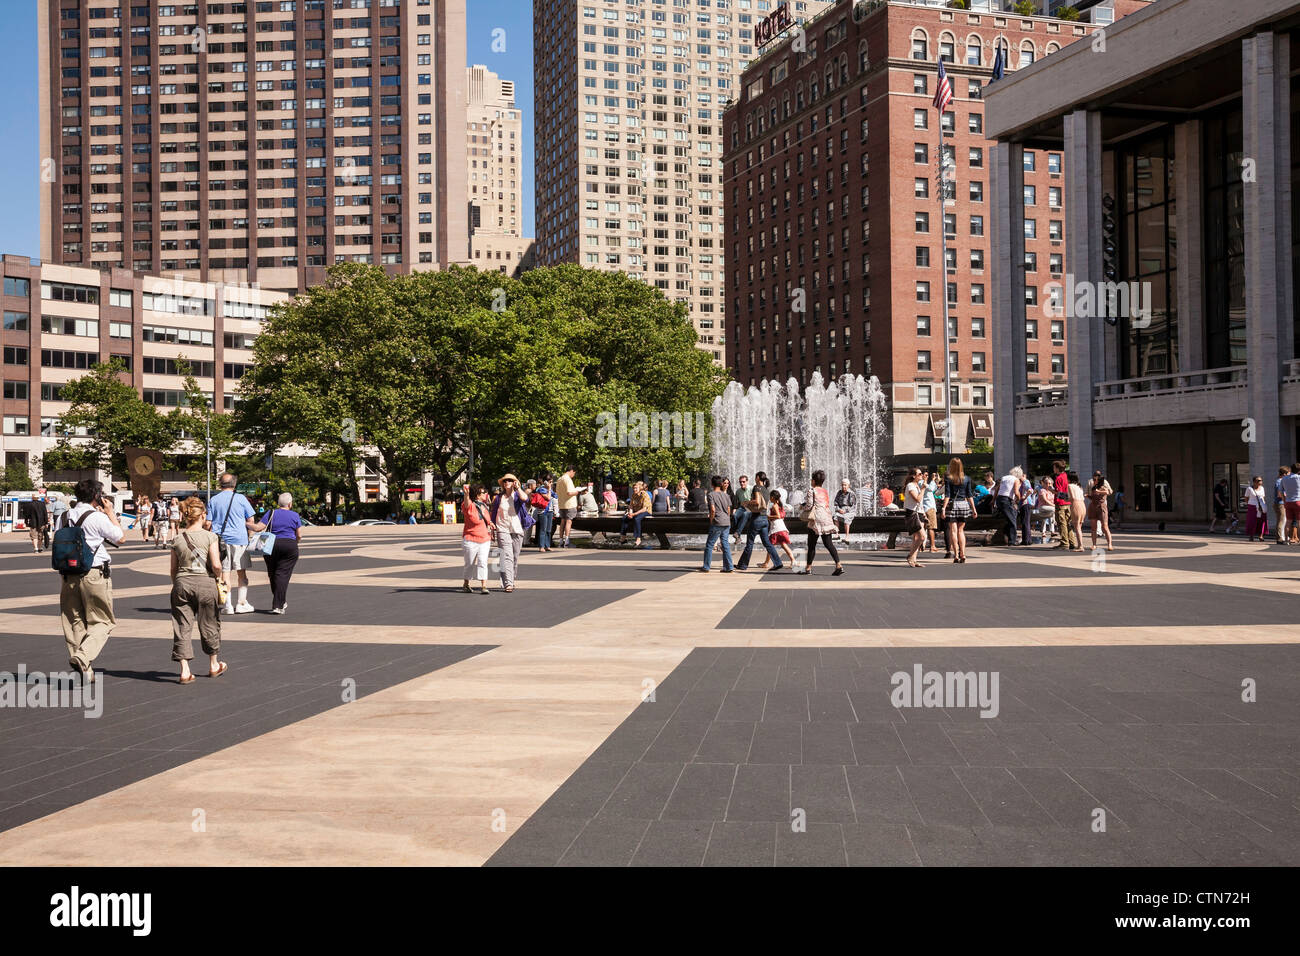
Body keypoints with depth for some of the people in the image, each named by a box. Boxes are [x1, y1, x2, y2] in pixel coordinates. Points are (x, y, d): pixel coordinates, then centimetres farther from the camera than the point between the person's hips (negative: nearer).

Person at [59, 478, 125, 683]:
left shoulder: (66, 517, 7)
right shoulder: (97, 517, -11)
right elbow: (120, 537, -1)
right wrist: (110, 513, 9)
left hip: (70, 574, 6)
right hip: (95, 574, -6)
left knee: (75, 621, 11)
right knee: (103, 621, 3)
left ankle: (80, 665, 12)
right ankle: (83, 656, -18)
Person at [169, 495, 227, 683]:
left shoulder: (177, 539, 3)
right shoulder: (209, 537, -7)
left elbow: (174, 569, 8)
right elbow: (216, 564, -14)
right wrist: (218, 576, 6)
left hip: (182, 583, 2)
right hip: (205, 582, -2)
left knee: (182, 626, 6)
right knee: (209, 624, 14)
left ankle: (184, 671, 0)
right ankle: (214, 665, 30)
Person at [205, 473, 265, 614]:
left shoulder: (213, 500, 3)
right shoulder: (241, 498, -1)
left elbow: (207, 524, 2)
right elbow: (251, 521, 1)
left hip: (220, 539, 1)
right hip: (239, 539, -1)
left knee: (224, 573, 5)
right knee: (241, 572, 7)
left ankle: (228, 605, 4)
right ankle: (241, 603, 7)